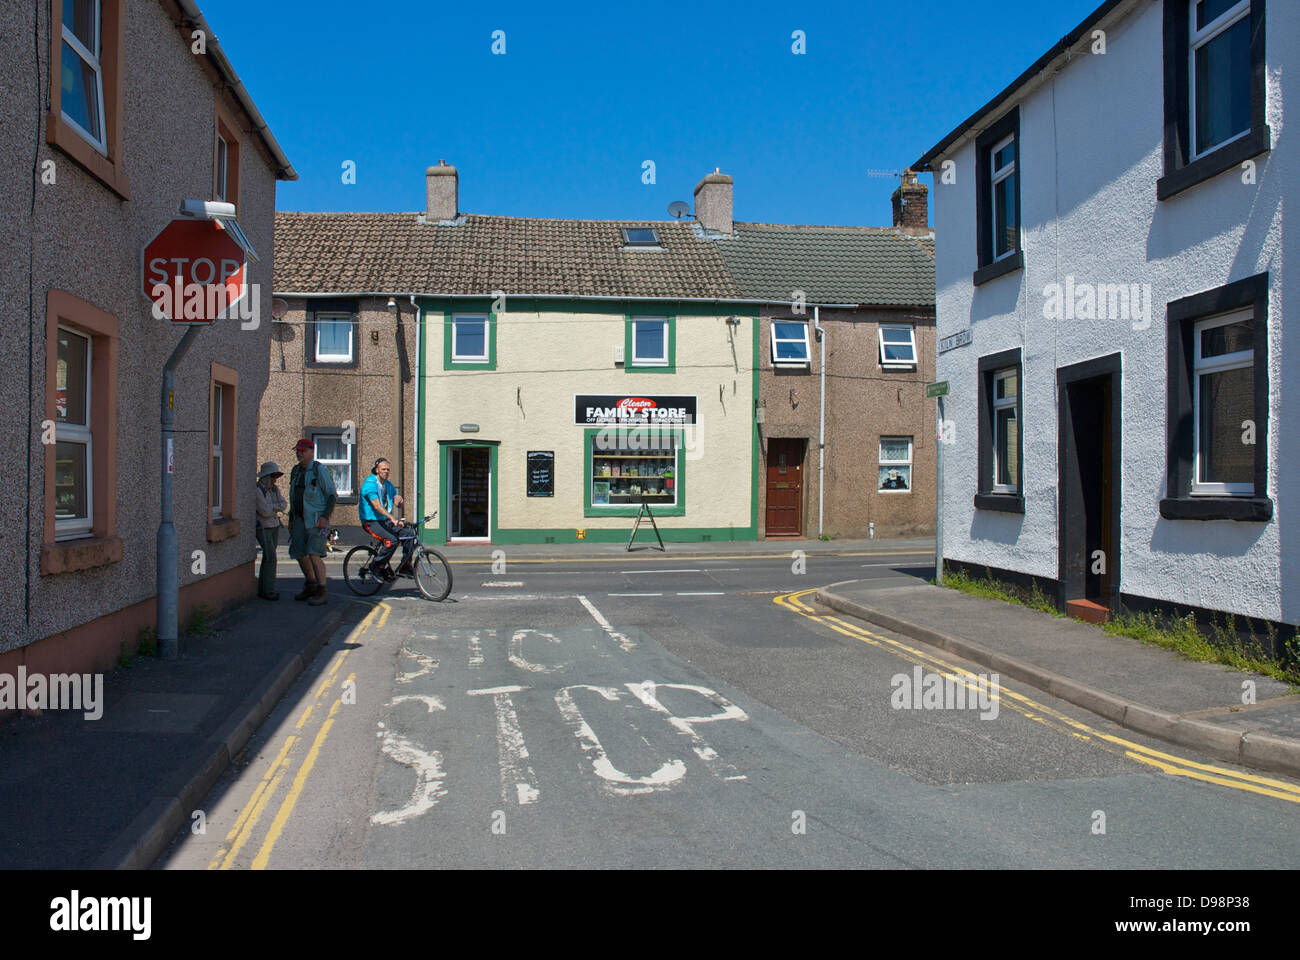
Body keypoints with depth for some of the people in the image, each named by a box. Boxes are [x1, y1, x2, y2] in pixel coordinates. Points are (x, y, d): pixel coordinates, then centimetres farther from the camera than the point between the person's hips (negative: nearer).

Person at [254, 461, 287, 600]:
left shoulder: (275, 489, 9)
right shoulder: (257, 490, -15)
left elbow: (285, 505, 1)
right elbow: (265, 511, -22)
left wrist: (273, 507, -16)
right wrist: (277, 507, -5)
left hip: (275, 526, 7)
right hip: (263, 527, -7)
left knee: (268, 558, 8)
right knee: (271, 558, -14)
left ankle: (262, 590, 15)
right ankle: (268, 591, -10)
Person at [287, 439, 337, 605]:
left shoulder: (319, 471, -7)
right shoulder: (295, 471, 15)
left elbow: (332, 496, -9)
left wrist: (325, 516, -19)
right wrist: (291, 519, 21)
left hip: (316, 519, -7)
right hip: (300, 518, 7)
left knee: (314, 555, -16)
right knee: (299, 553, 8)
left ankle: (322, 592, -12)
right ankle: (311, 586, 25)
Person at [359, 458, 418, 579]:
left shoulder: (388, 485, 13)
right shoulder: (370, 483, -14)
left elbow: (398, 504, 12)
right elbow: (377, 505, -28)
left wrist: (398, 500, -15)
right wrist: (392, 518, -40)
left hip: (385, 521, 8)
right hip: (371, 522, -7)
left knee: (409, 533, -12)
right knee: (392, 540, -28)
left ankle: (405, 567, -4)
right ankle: (377, 566, -7)